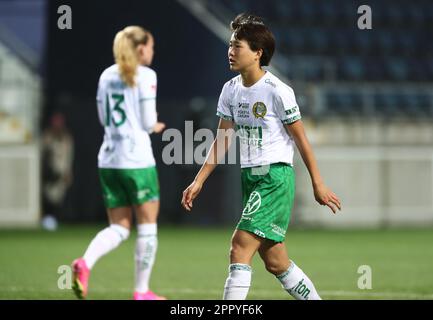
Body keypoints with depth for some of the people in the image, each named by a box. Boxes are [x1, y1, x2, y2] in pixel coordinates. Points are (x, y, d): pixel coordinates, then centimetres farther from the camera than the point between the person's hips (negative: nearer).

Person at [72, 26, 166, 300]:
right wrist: (156, 127, 14)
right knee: (147, 225, 6)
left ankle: (85, 263, -18)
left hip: (108, 159, 6)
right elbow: (148, 122, -9)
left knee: (118, 228, 9)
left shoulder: (107, 75, 13)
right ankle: (142, 291, 8)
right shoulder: (145, 75, -6)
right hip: (137, 159, -6)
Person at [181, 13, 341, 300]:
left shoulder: (278, 91, -13)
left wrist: (318, 184, -4)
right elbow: (222, 140, 13)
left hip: (276, 176, -7)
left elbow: (301, 139, -7)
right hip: (249, 177, 7)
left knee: (240, 249, -17)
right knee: (275, 262, 10)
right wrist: (199, 181, 7)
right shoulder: (231, 89, 8)